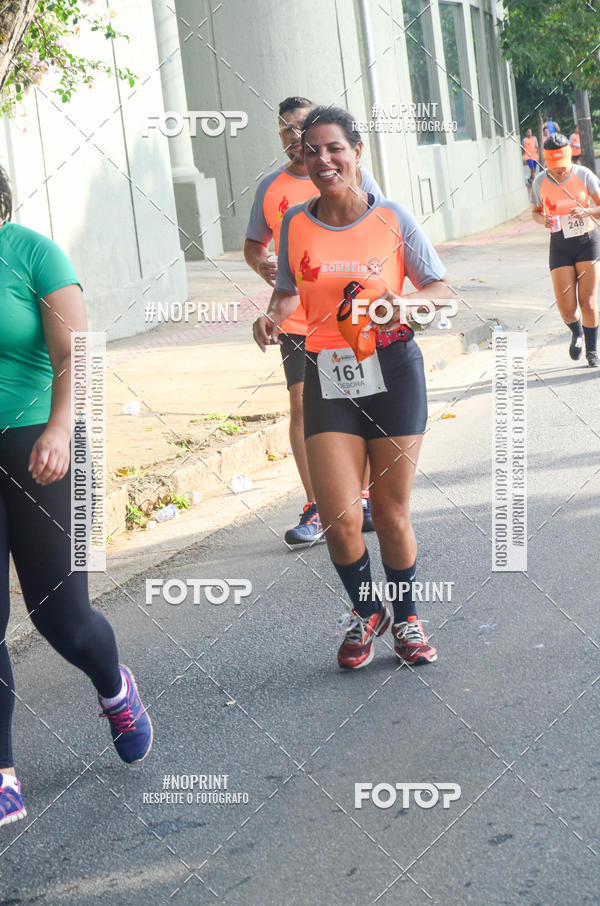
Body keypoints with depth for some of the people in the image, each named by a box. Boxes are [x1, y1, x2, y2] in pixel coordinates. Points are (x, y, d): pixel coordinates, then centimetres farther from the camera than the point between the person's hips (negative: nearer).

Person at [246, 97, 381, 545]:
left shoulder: (352, 175, 2)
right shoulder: (271, 187, 8)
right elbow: (253, 243, 20)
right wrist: (261, 264, -4)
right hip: (298, 319, 1)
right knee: (302, 405, -4)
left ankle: (366, 497, 18)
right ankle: (316, 508, 3)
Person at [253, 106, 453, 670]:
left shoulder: (391, 218, -2)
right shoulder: (296, 223, 3)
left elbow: (441, 287, 5)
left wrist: (402, 302, -15)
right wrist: (273, 316, -5)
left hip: (392, 371, -1)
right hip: (327, 377, 1)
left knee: (391, 514, 5)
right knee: (340, 519, -7)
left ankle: (405, 617, 31)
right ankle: (365, 612, 22)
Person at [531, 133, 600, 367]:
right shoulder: (540, 182, -5)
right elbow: (535, 212, 10)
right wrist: (543, 220, -13)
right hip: (560, 245, 1)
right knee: (566, 308, -6)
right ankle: (577, 332, 30)